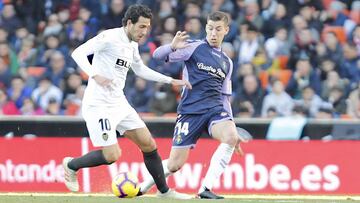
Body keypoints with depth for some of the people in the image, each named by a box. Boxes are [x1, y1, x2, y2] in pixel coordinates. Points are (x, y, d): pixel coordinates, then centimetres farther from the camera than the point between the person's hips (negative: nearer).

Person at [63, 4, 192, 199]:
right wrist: (95, 75, -34)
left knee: (149, 145, 6)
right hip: (99, 105, -8)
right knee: (112, 156, -14)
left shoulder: (132, 45, 12)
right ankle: (71, 165, 11)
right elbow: (78, 53, -20)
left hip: (119, 103, 8)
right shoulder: (109, 37, -14)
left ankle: (164, 191, 19)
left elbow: (140, 69, 30)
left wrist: (170, 81, 27)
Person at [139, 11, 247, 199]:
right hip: (190, 111, -4)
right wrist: (173, 47, -29)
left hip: (215, 109, 4)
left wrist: (233, 131, 19)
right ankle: (142, 187, 23)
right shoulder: (195, 48, 3)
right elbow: (158, 55, -6)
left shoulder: (227, 62, 18)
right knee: (175, 164, -5)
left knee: (231, 137, -28)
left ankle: (206, 189, -24)